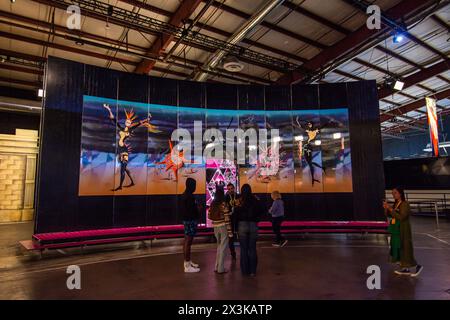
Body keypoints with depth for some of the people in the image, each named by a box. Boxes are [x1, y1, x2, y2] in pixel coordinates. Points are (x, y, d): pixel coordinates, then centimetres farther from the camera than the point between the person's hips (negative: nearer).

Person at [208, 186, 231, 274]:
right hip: (223, 227, -6)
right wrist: (230, 231, -11)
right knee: (223, 247, 5)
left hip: (215, 227, 6)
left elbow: (209, 216, 6)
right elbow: (227, 218, -15)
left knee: (219, 246, 20)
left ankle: (217, 267, 26)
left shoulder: (212, 204, 2)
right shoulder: (224, 204, -14)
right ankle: (221, 268, 12)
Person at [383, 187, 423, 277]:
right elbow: (390, 215, 12)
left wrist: (391, 209, -26)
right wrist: (386, 208, -5)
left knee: (406, 248, -1)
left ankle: (417, 266, 18)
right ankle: (406, 269, 21)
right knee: (400, 248, 11)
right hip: (397, 229, 8)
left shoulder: (405, 204, -16)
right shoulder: (396, 204, 8)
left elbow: (401, 217, -25)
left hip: (404, 230, -8)